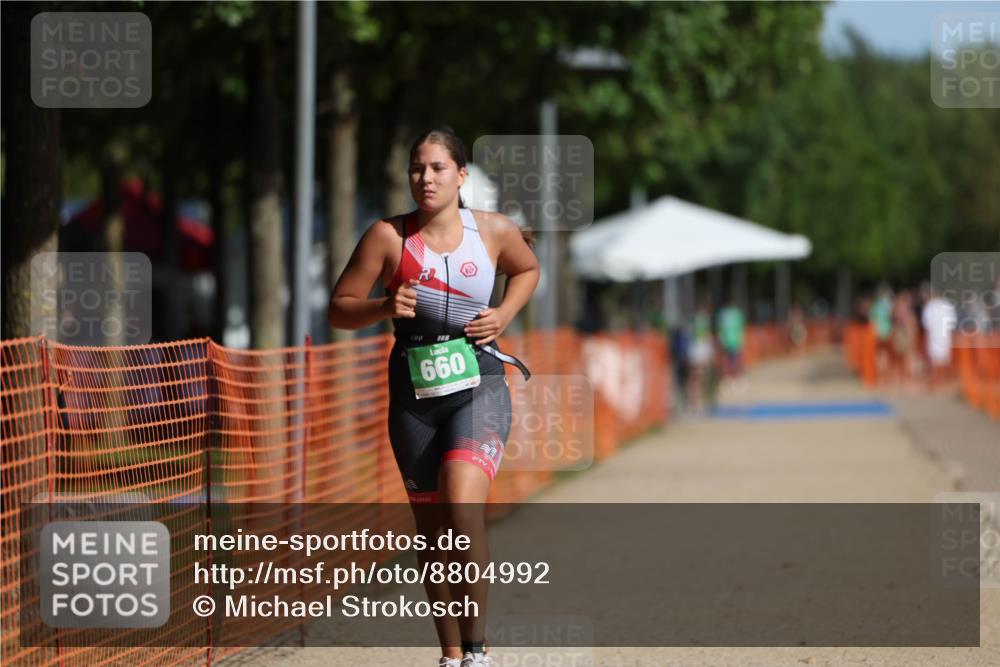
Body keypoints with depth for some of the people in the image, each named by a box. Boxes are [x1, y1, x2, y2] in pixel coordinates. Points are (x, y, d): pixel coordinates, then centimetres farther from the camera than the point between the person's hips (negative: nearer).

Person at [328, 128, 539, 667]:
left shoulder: (495, 231, -1)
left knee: (463, 505, -24)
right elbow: (339, 309, 2)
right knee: (432, 527, 8)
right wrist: (384, 307, -17)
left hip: (478, 386, -2)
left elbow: (527, 269, 21)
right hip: (414, 391, 2)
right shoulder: (388, 236, -3)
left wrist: (504, 314, 3)